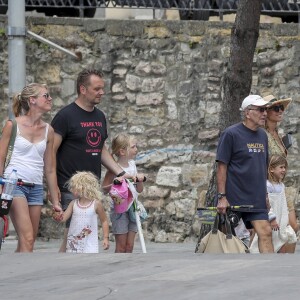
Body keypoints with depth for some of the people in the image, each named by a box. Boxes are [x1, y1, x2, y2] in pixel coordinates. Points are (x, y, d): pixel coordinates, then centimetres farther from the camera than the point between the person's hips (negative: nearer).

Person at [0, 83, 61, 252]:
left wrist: (55, 201, 16)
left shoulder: (48, 130, 11)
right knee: (27, 240, -19)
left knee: (27, 243, 4)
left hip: (36, 188, 6)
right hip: (15, 183, -6)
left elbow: (50, 169, 16)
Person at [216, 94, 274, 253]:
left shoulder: (262, 135, 13)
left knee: (265, 233, -10)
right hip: (233, 198, -5)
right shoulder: (230, 134, -8)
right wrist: (222, 197, -14)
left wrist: (265, 195, 19)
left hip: (257, 199, 5)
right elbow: (222, 167, -10)